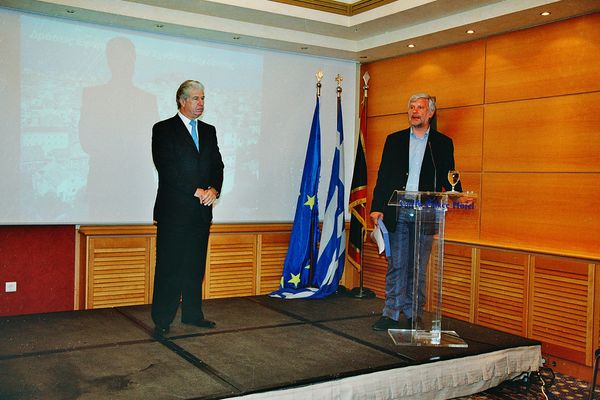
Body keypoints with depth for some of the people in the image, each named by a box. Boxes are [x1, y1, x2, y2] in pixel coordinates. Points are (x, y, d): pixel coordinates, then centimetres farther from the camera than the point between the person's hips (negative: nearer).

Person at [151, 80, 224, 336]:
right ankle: (162, 320, 6)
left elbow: (217, 165, 12)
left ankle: (192, 313, 21)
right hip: (174, 209, -5)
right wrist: (196, 191, -15)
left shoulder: (209, 131, 16)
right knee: (169, 265, -2)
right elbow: (167, 167, -11)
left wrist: (213, 190, -8)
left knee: (196, 265, 10)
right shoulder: (163, 130, -1)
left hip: (202, 210, 5)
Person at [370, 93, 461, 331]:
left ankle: (412, 315, 15)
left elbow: (448, 177, 6)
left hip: (425, 214, 0)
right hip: (398, 212, 1)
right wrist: (377, 207, 0)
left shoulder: (443, 143, 9)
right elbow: (383, 176, 9)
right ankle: (391, 314, 7)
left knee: (418, 267, 5)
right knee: (396, 265, 1)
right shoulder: (394, 140, 12)